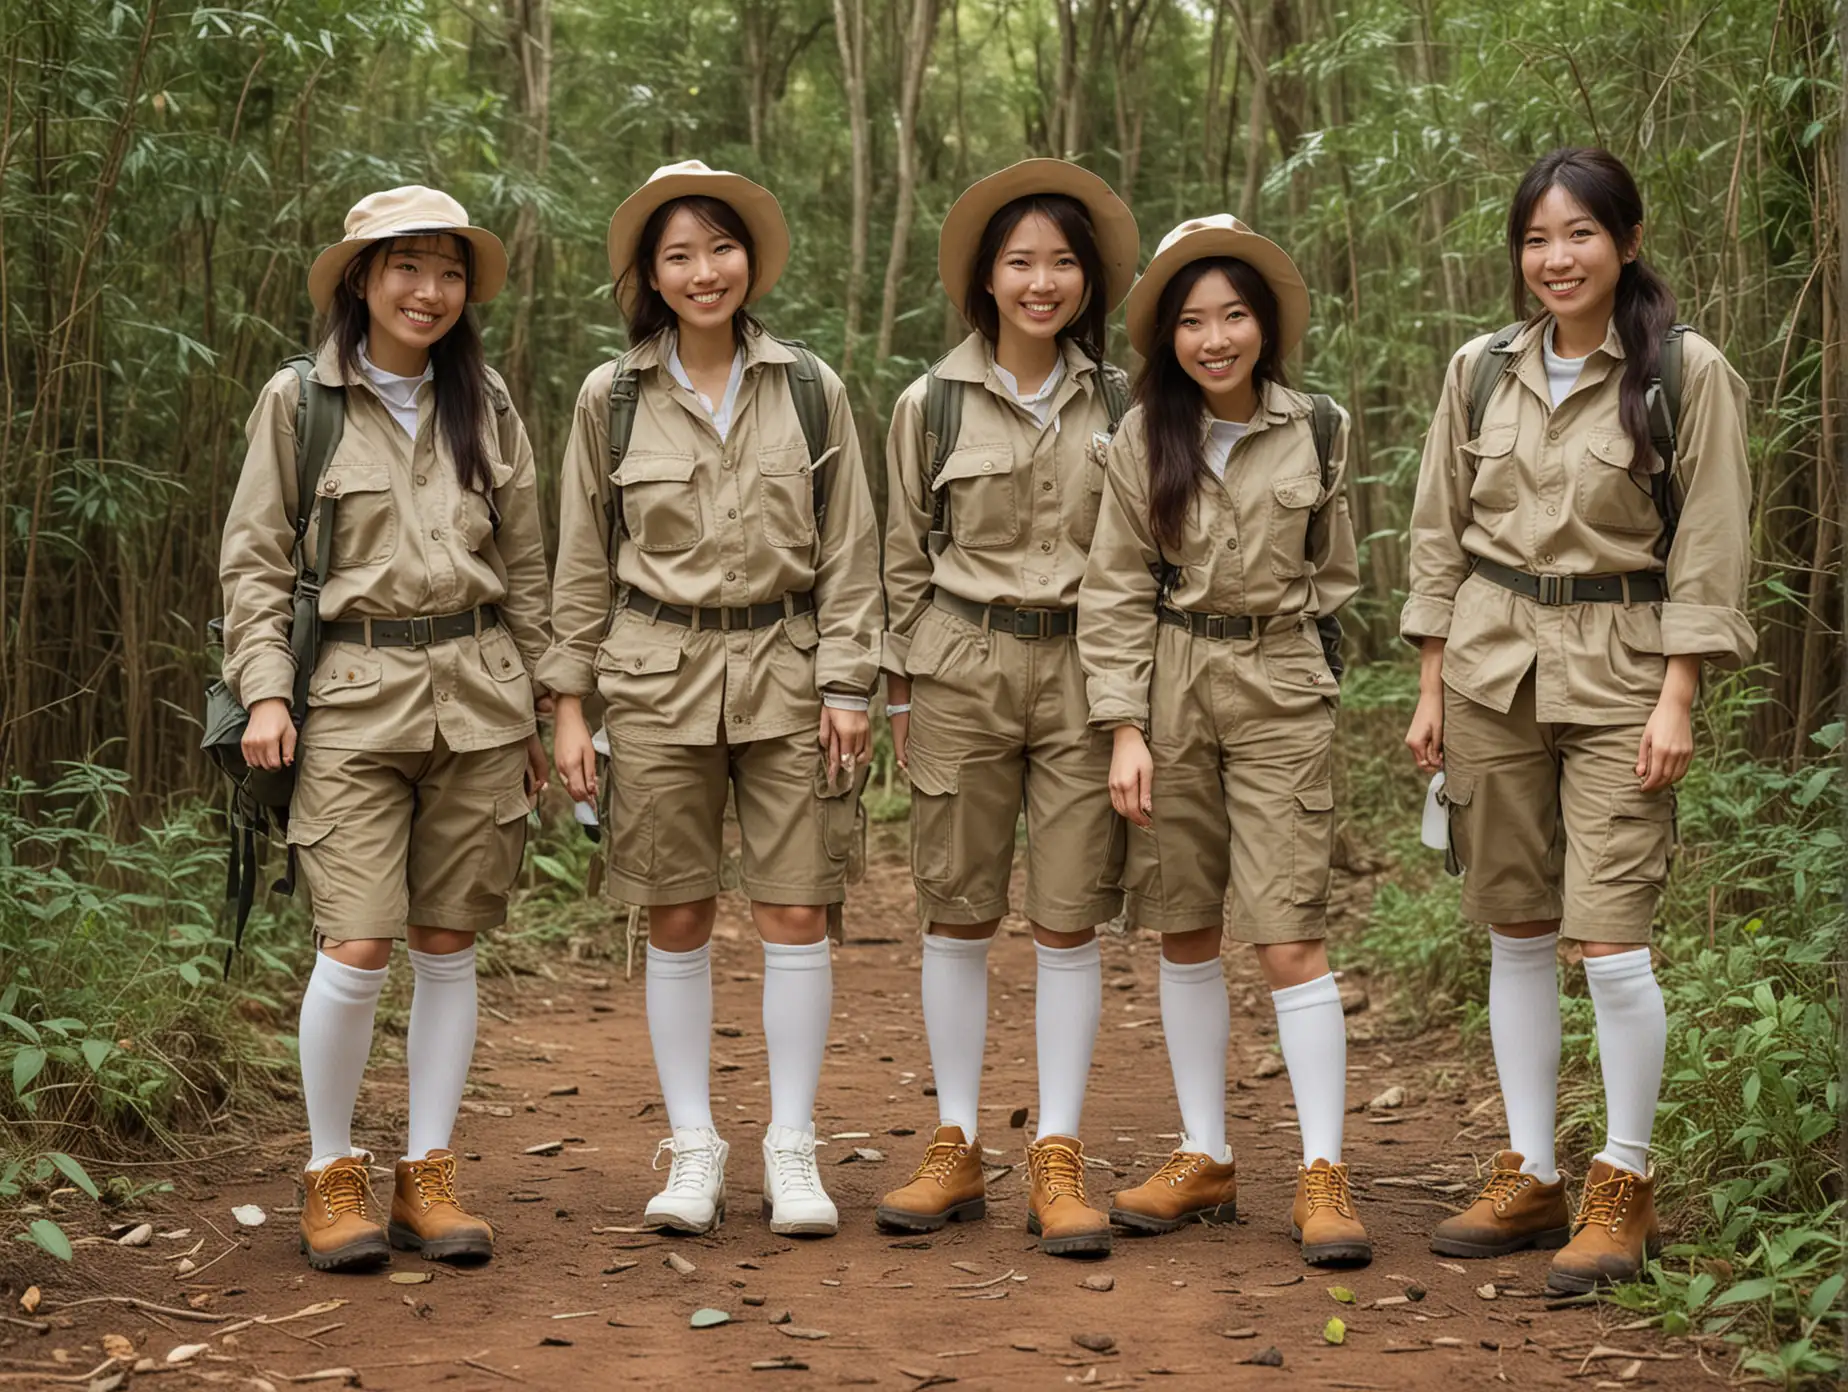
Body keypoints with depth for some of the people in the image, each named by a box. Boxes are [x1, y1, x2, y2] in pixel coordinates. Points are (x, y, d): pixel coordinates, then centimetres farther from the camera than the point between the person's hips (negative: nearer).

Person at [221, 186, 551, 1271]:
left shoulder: (486, 408, 11)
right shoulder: (298, 401, 2)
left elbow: (526, 570, 15)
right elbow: (256, 562, 3)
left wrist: (538, 710, 13)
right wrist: (265, 689, -8)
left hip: (476, 698, 3)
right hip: (352, 699, -3)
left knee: (449, 947, 5)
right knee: (357, 949, -10)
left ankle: (428, 1177, 15)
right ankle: (333, 1175, 7)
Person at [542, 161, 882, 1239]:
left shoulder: (809, 389, 4)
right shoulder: (612, 400, 4)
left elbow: (849, 549, 5)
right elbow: (583, 561, 7)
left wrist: (847, 683, -3)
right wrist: (570, 703, 3)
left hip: (786, 668, 0)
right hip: (658, 677, 0)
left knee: (797, 912, -1)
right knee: (677, 918, 3)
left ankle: (794, 1149, 9)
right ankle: (694, 1150, 13)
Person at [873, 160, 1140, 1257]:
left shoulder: (1120, 405, 5)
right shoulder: (932, 404, 3)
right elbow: (906, 559, 8)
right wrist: (902, 694, 6)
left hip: (1085, 673, 0)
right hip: (962, 672, 0)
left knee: (1070, 925, 0)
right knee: (958, 917, 5)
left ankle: (1058, 1164, 6)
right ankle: (957, 1153, 15)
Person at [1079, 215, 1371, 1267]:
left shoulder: (1317, 432, 0)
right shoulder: (1146, 438, 1)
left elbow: (1334, 575, 12)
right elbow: (1116, 592, 1)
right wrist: (1126, 727, -5)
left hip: (1280, 693, -2)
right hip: (1170, 693, 2)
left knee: (1290, 938, -8)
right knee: (1187, 935, 8)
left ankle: (1323, 1174, -3)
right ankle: (1206, 1160, 19)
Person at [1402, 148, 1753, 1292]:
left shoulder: (1689, 373, -4)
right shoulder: (1481, 370, 7)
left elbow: (1709, 552, -4)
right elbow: (1440, 536, 11)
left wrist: (1676, 700, -10)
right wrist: (1431, 689, 8)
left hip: (1620, 670, -4)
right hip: (1490, 668, 4)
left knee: (1611, 937, -9)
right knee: (1517, 932, 8)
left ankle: (1624, 1189, 6)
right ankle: (1530, 1182, 17)